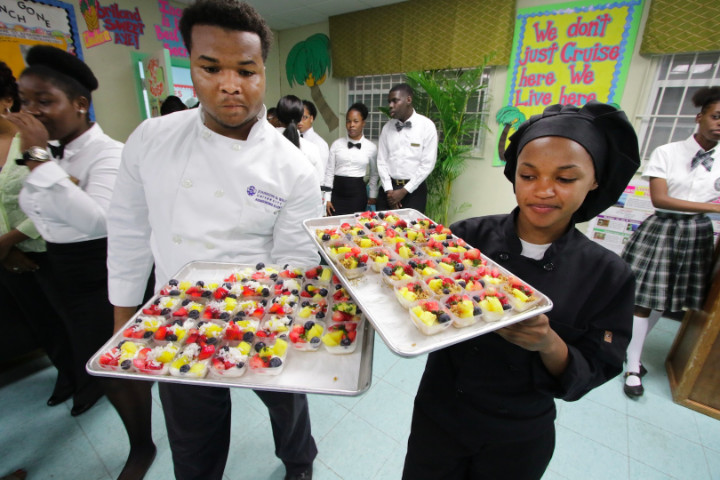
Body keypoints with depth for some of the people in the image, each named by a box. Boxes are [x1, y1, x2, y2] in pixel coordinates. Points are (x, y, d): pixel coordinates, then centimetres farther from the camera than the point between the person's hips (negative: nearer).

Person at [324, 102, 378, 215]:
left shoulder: (371, 147, 2)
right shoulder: (336, 144, 2)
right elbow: (329, 171, 4)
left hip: (358, 192, 0)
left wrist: (373, 196, 11)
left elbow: (374, 174, 14)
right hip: (337, 191, 0)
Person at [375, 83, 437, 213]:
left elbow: (427, 164, -9)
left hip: (414, 189, -3)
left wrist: (404, 191, -12)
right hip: (389, 187, 3)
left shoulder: (427, 126, -6)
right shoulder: (387, 128, 6)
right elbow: (382, 161, 3)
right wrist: (389, 190, -8)